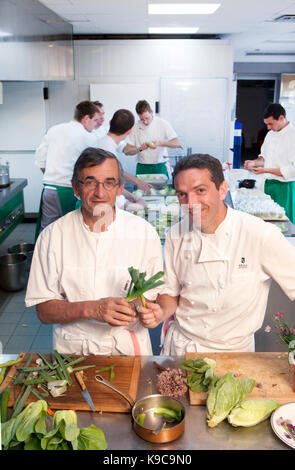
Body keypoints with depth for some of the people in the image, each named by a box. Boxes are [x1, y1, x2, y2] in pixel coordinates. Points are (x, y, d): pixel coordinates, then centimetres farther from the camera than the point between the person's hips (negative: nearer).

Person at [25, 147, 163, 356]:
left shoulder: (144, 232, -1)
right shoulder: (52, 236, -3)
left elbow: (155, 297, 4)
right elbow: (44, 310, -2)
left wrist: (135, 308, -18)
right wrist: (92, 309, -18)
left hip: (129, 346, 0)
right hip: (72, 349, 1)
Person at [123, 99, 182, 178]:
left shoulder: (162, 123, -2)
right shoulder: (136, 127, 2)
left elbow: (178, 144, -7)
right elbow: (126, 151, 2)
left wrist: (160, 143, -22)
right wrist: (139, 149, -17)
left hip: (160, 167, -1)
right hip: (142, 168, 1)